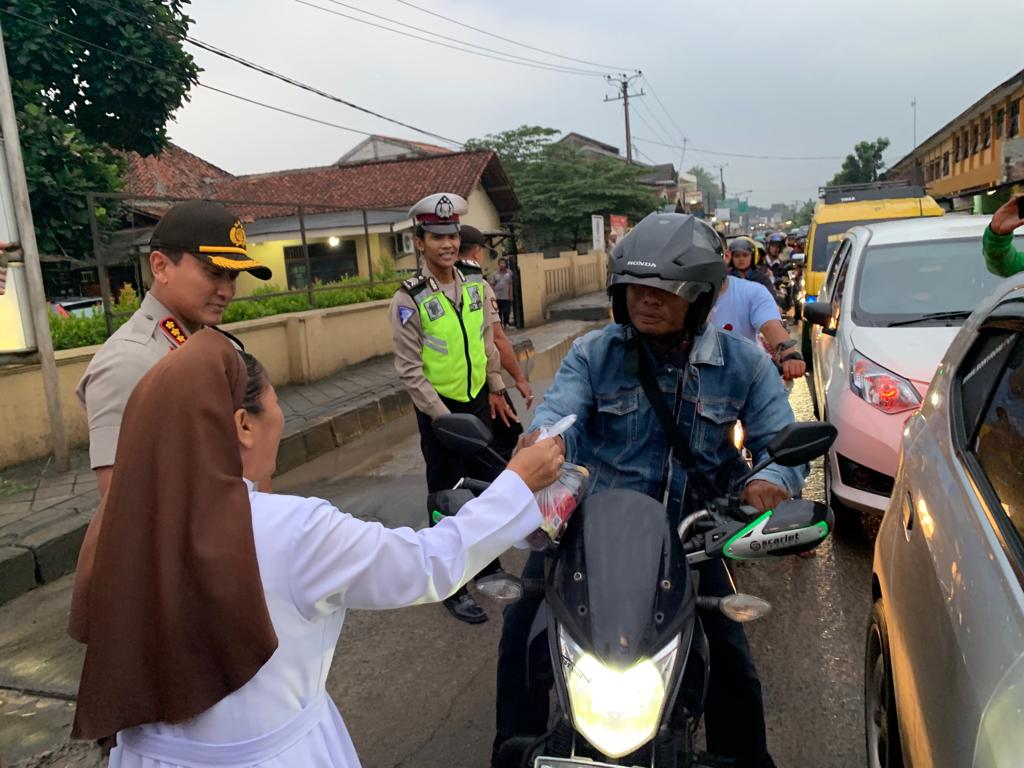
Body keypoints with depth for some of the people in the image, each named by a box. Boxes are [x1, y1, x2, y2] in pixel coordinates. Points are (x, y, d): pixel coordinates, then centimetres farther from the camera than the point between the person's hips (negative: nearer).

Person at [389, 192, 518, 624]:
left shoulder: (477, 287, 2)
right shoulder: (409, 300, -15)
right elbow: (410, 371, -15)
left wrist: (496, 390, 6)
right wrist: (444, 419, -17)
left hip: (480, 404, 6)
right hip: (439, 411, -6)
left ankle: (488, 566, 38)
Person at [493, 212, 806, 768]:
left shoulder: (743, 365, -2)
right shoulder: (593, 354, -5)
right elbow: (559, 415, -20)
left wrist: (771, 478, -31)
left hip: (691, 535, 1)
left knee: (730, 660, 4)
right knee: (523, 628, -6)